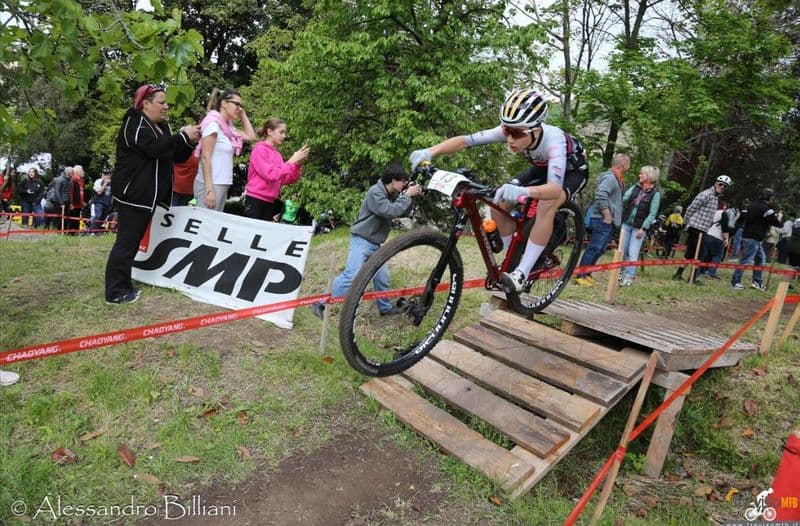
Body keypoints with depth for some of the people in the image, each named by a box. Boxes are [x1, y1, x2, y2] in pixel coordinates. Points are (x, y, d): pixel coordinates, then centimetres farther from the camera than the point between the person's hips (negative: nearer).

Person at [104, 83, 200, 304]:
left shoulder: (162, 126, 18)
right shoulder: (134, 123, -10)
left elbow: (176, 156, 17)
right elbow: (156, 147, -27)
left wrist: (189, 143, -1)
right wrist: (184, 136, -18)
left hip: (148, 195, 10)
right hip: (132, 193, -9)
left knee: (134, 240, 14)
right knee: (126, 241, -9)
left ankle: (123, 285, 23)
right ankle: (115, 292, -4)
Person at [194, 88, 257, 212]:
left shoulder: (228, 127, 11)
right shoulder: (213, 123, -11)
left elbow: (251, 137, 22)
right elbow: (205, 157, -16)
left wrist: (243, 114, 13)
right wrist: (209, 189, -21)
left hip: (222, 185, 8)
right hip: (210, 185, -8)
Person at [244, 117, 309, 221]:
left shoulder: (277, 154, 11)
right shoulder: (260, 149, -7)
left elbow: (287, 180, 8)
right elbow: (271, 175, -19)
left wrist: (298, 163, -4)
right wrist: (292, 160, -15)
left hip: (270, 203, 7)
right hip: (255, 201, -7)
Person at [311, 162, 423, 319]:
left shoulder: (392, 195, 10)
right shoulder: (375, 192, -17)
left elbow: (403, 213, 12)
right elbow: (390, 211, -27)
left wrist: (412, 197, -2)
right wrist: (407, 195, -18)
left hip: (375, 244, 9)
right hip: (362, 241, -9)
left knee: (382, 277, 13)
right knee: (352, 276, -19)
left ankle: (385, 307, 30)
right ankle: (320, 303, -13)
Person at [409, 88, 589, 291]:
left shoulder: (552, 139, -42)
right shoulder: (510, 132, -29)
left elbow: (556, 188, -56)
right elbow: (465, 140, -32)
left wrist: (523, 191, -76)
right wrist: (430, 152, -48)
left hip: (573, 170, -5)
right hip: (543, 167, 6)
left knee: (546, 206, -36)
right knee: (498, 203, -12)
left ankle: (522, 273, -26)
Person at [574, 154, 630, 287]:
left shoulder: (617, 179, 19)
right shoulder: (610, 177, -14)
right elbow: (600, 196, -27)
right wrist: (607, 216, -22)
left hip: (609, 222, 10)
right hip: (603, 220, -10)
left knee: (599, 249, 12)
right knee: (594, 248, -9)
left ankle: (586, 274, 19)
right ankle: (581, 276, -5)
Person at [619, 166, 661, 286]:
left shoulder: (655, 193, -7)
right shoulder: (635, 187, 6)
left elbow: (652, 214, -11)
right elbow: (624, 199, 1)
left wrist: (643, 229, -16)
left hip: (639, 227, -4)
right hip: (626, 223, 4)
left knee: (633, 253, -4)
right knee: (622, 250, 9)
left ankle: (629, 277, 3)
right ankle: (622, 272, 24)